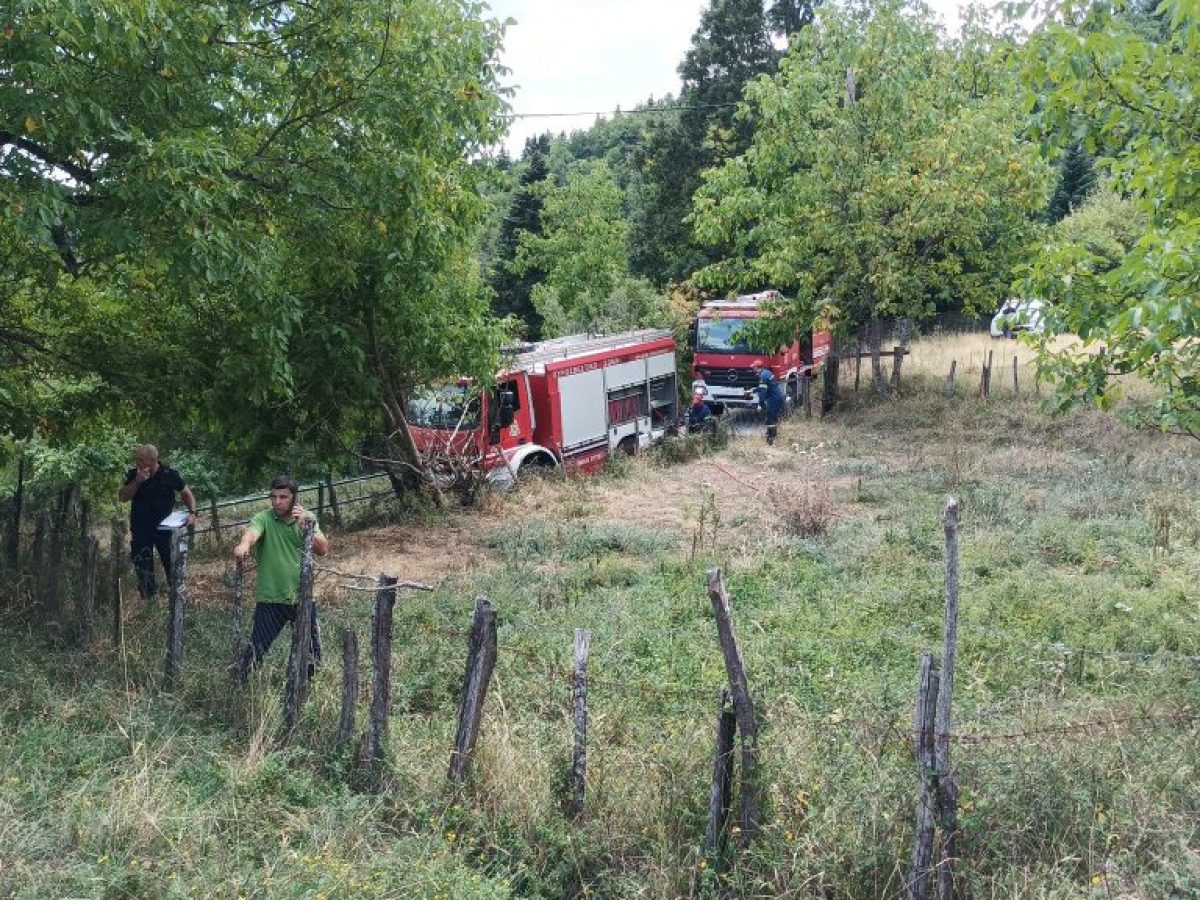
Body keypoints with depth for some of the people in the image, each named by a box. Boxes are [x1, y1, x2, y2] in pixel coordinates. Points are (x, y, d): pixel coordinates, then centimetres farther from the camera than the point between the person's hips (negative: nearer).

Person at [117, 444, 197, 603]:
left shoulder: (169, 475, -8)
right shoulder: (133, 475, -3)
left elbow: (186, 493, 3)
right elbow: (122, 497, -9)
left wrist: (192, 512, -11)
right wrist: (137, 481, -22)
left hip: (164, 526, -2)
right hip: (140, 529, 2)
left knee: (173, 563, 2)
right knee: (143, 567, 7)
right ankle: (149, 598, 21)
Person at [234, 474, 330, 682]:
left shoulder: (307, 518, 2)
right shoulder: (264, 519, -8)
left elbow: (323, 550, -7)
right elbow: (252, 533, -31)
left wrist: (304, 526, -21)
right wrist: (243, 545, -53)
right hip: (270, 599, -3)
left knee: (312, 653, 13)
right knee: (256, 651, -4)